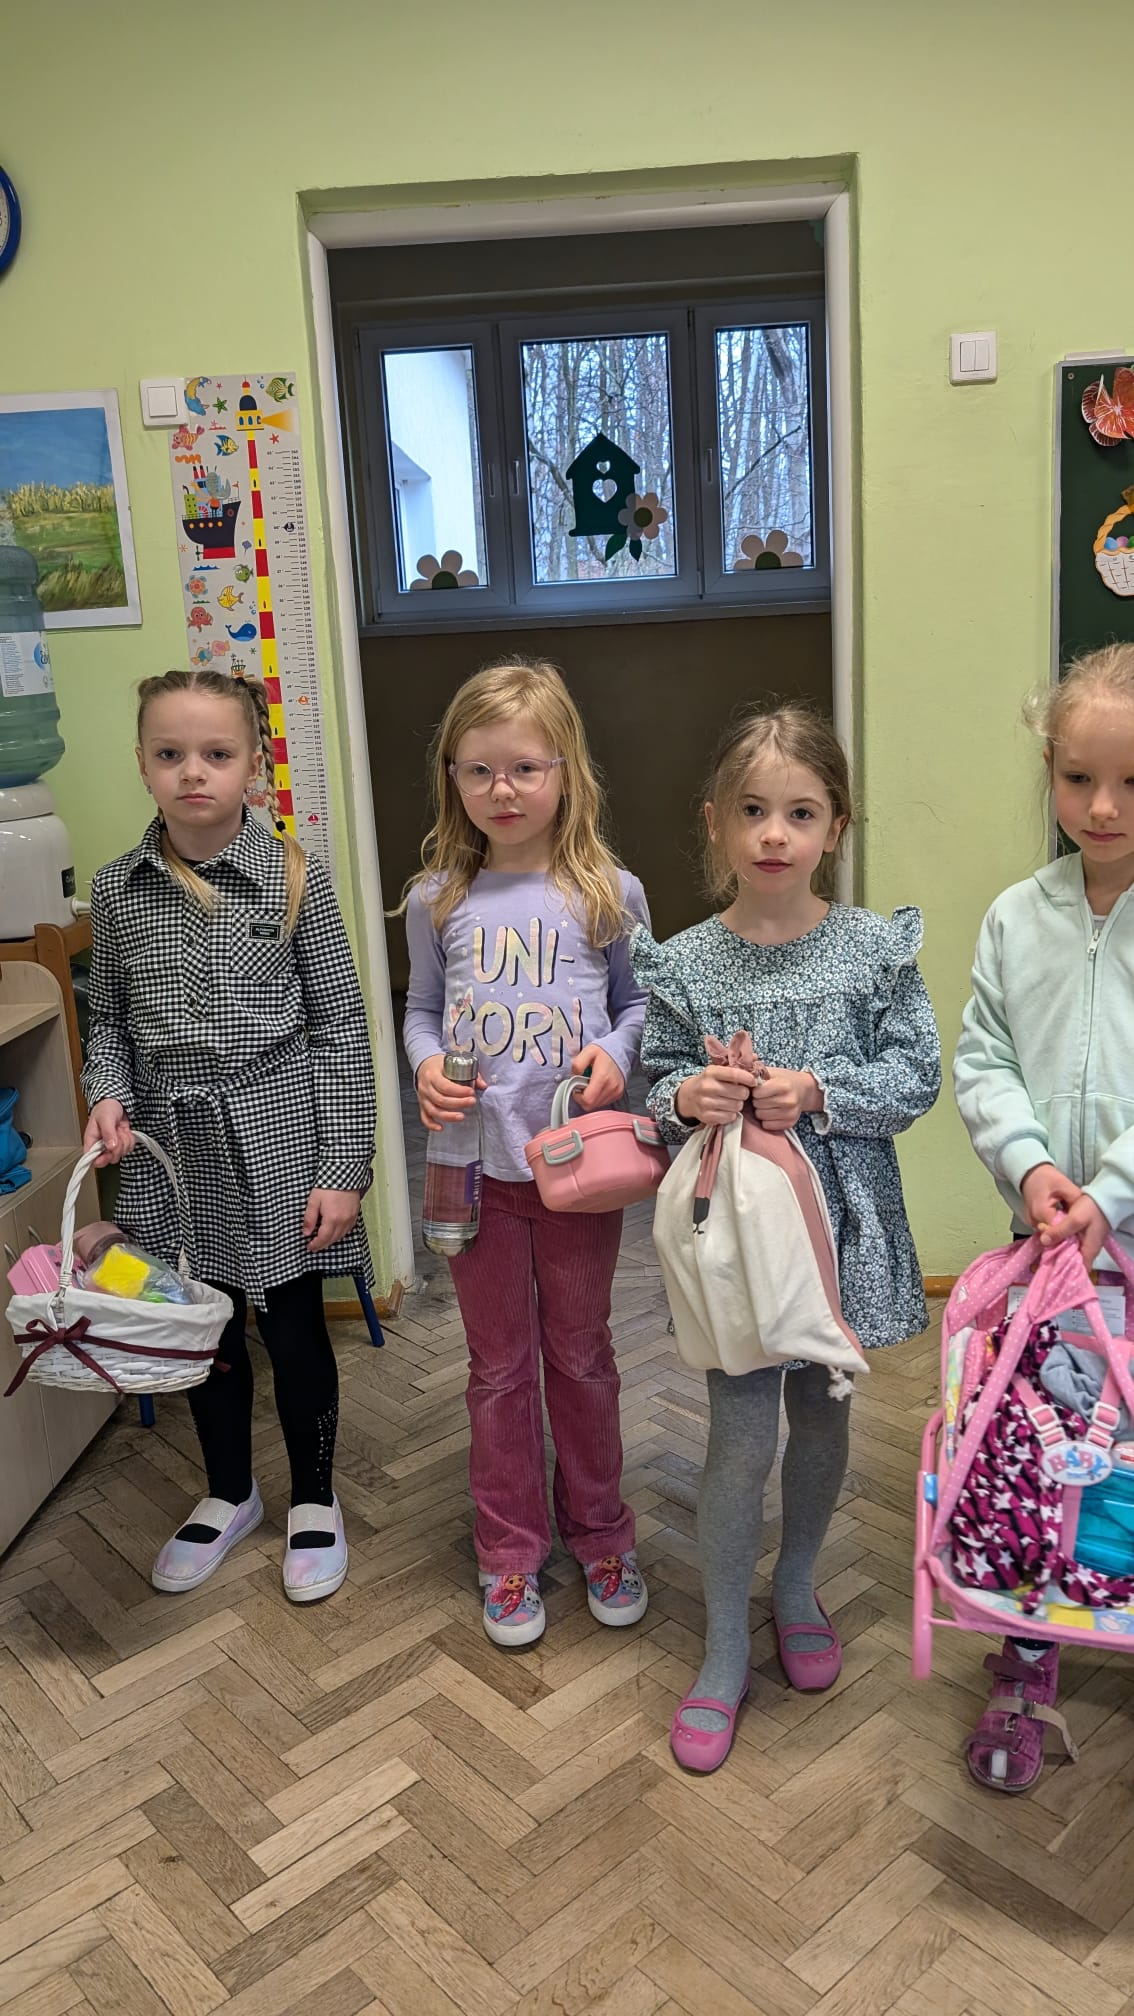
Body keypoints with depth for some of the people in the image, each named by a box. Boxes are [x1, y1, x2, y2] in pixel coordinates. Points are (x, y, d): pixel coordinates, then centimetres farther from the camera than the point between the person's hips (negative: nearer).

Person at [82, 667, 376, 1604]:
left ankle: (314, 1497, 35)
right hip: (173, 1149, 3)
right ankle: (229, 1492, 41)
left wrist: (343, 1170, -9)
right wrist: (109, 1095, -8)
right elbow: (108, 1018, 12)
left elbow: (341, 1032, -7)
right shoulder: (117, 890, 0)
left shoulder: (295, 878, -9)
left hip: (279, 1140, -3)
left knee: (294, 1326, 10)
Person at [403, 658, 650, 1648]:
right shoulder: (439, 899, -1)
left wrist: (615, 1054, -15)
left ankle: (600, 1531, 38)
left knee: (581, 1354, 17)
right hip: (478, 1165, 1)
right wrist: (427, 1064, -12)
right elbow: (421, 1009, 9)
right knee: (499, 1365, 14)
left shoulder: (609, 892, -5)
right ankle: (512, 1551, 33)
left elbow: (641, 999, 5)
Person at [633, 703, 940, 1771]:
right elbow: (656, 1086, 1)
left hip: (841, 1220, 2)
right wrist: (687, 1098, -22)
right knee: (742, 1440, 1)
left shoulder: (876, 947, -5)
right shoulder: (683, 962, -6)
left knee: (822, 1414, 18)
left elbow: (916, 1074, -5)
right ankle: (725, 1651, 23)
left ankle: (795, 1587, 44)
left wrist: (817, 1093, -19)